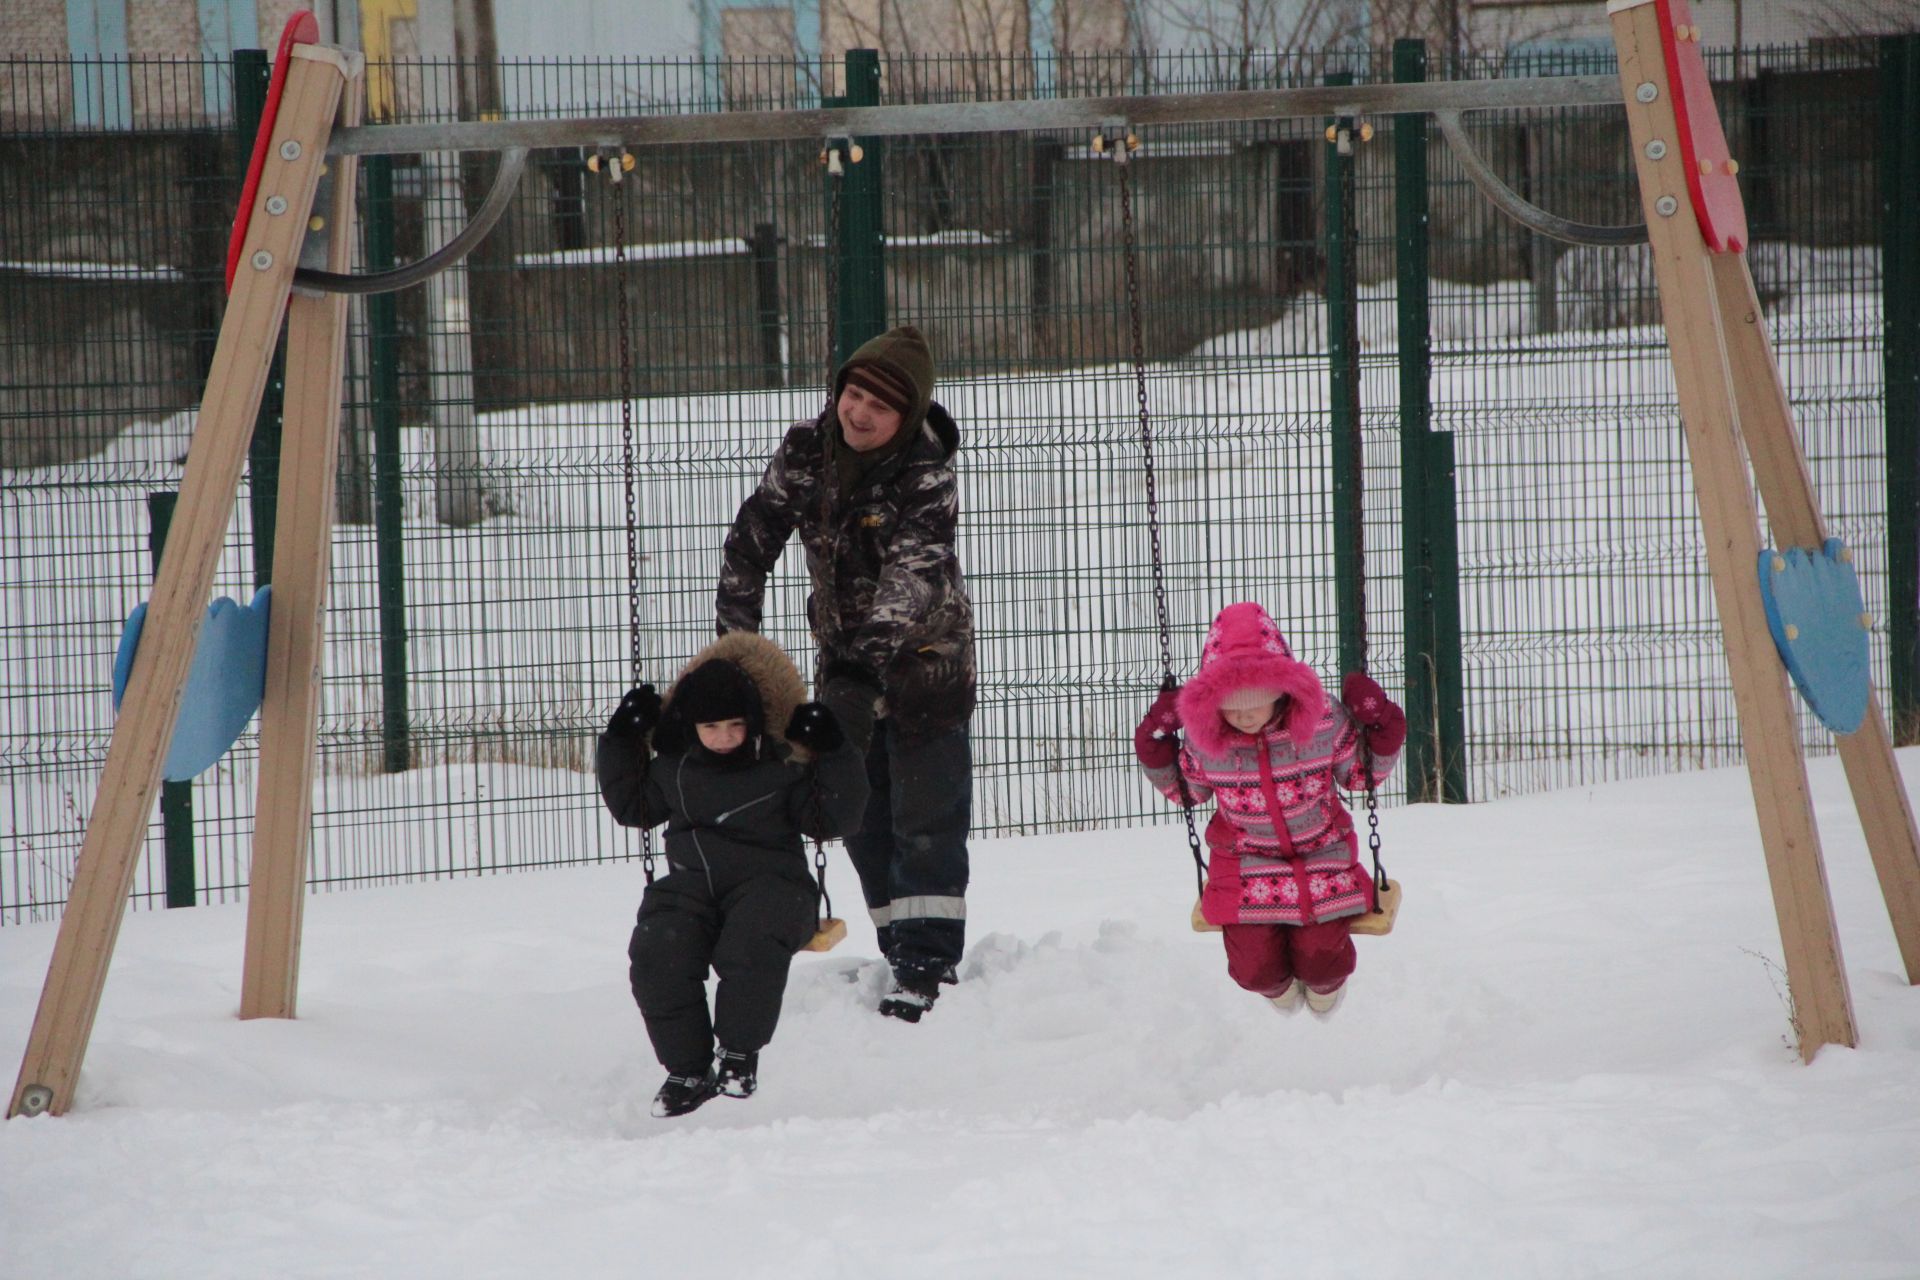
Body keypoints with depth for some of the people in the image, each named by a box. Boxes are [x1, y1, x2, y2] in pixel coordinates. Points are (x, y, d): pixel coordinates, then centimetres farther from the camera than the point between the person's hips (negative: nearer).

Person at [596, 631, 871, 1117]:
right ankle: (688, 1070, -11)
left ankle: (739, 1050, -12)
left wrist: (834, 754, -7)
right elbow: (631, 805, 27)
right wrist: (621, 743, 17)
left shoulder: (781, 768, 1)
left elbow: (833, 817, 2)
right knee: (656, 957, -25)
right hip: (691, 885, 3)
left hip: (768, 882, -3)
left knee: (751, 948, -37)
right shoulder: (673, 768, 11)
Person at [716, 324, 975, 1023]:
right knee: (863, 818, 10)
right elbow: (754, 533, 1)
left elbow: (915, 572, -35)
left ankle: (927, 964, -8)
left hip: (923, 658, -6)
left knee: (926, 817, -8)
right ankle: (904, 954, 19)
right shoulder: (806, 450, -7)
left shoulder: (927, 477, -23)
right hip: (844, 658, 6)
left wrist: (876, 640, -49)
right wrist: (736, 629, -6)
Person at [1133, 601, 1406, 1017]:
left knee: (1320, 957, -13)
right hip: (1245, 867, 0)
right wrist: (1155, 751, -6)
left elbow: (1360, 774, 3)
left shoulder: (1322, 720, -16)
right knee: (1253, 965, -15)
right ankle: (1277, 985, 28)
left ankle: (1326, 982, 30)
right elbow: (1186, 788, 9)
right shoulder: (1205, 737, -13)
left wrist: (1383, 733, -14)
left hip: (1321, 857, 0)